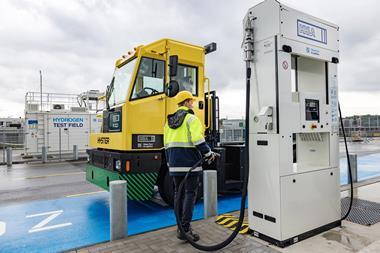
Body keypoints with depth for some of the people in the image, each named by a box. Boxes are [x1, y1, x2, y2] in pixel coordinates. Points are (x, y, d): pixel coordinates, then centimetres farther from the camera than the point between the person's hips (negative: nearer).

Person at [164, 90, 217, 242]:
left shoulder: (169, 121, 16)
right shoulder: (191, 119, -7)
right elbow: (197, 140, -19)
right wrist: (209, 154, -7)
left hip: (175, 163, 7)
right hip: (190, 161, -7)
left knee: (178, 193, 13)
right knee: (190, 194, -3)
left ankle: (180, 227, 22)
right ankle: (185, 229, -4)